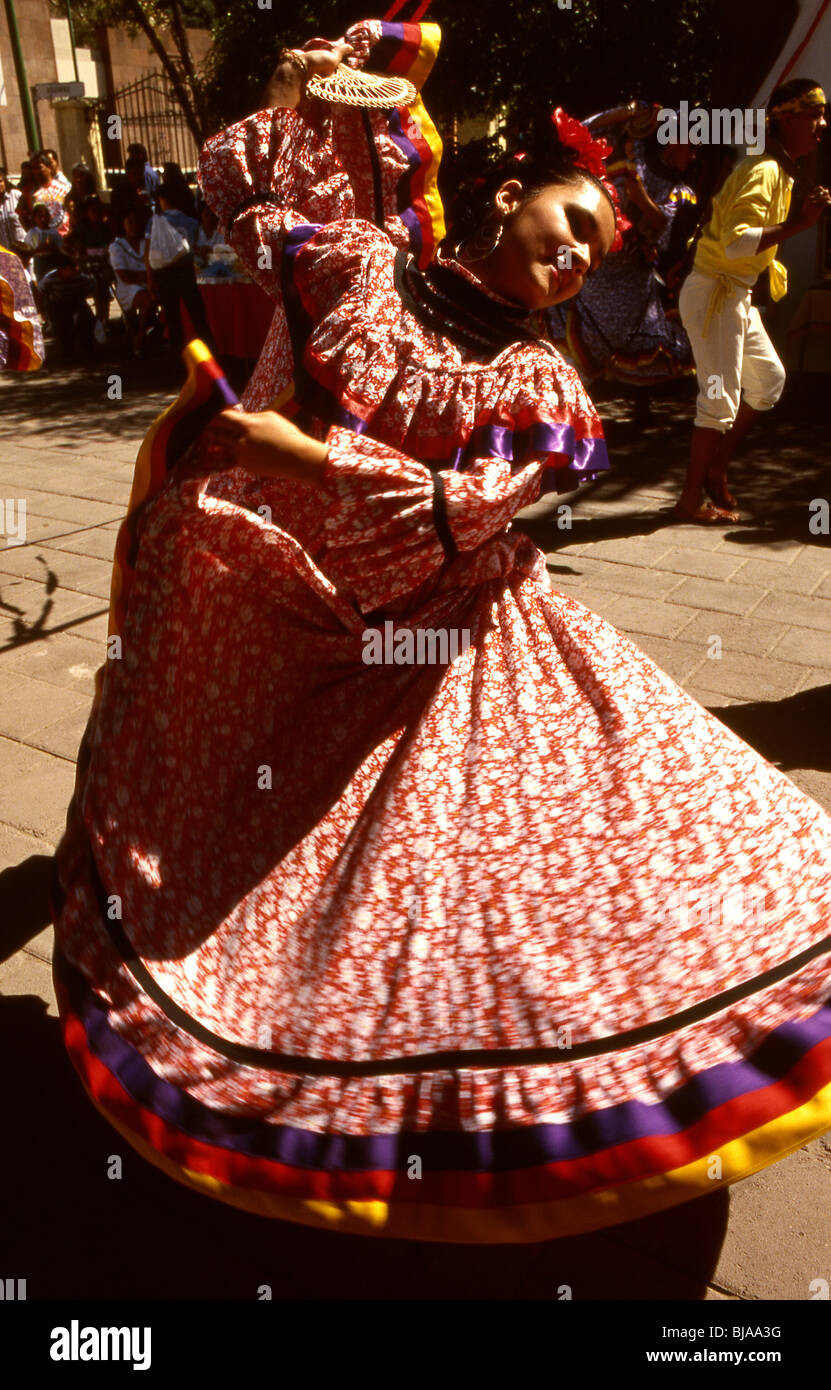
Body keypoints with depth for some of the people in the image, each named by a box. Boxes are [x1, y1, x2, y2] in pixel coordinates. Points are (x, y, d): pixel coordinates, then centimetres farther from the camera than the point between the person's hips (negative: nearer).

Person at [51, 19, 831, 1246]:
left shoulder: (540, 381, 0)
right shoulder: (355, 261, 1)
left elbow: (461, 514, -14)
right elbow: (240, 181, 17)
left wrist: (306, 454, -20)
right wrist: (316, 82, 6)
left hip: (435, 639, 1)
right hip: (261, 616, 0)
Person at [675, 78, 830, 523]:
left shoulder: (780, 171, 13)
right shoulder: (762, 171, -18)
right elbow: (737, 242, -31)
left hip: (737, 294, 10)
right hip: (715, 294, -10)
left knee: (769, 378, 16)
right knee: (720, 397, -7)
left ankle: (716, 469, 23)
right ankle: (691, 499, 2)